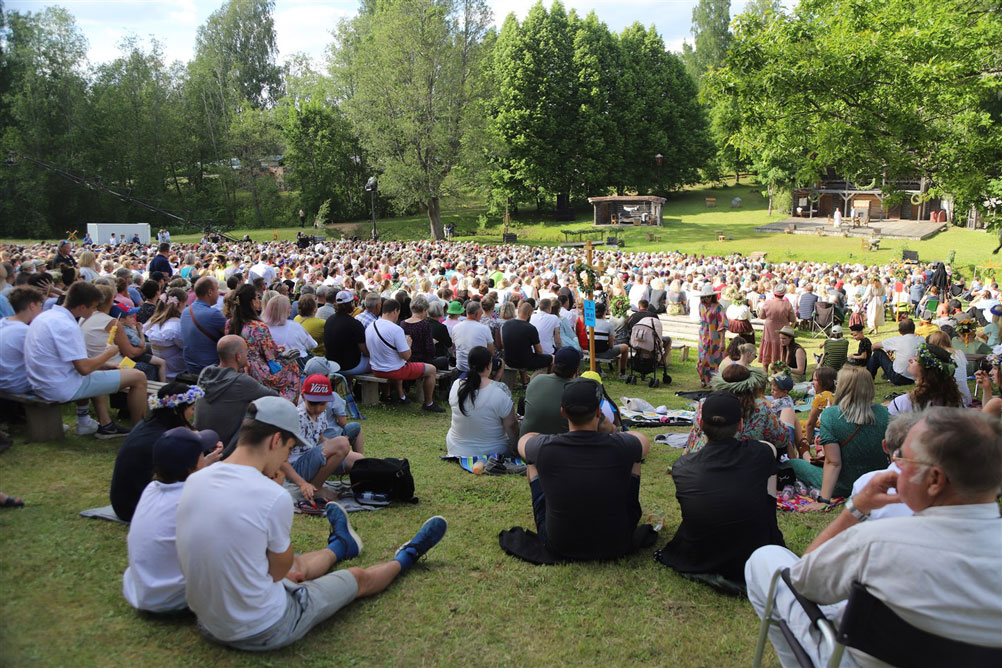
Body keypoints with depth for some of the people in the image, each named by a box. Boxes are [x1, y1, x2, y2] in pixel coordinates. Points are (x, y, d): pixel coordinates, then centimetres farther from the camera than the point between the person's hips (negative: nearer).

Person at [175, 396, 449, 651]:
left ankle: (340, 545, 66)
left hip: (207, 624, 7)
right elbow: (279, 571, -11)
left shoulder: (195, 481, -8)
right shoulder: (274, 497, -28)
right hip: (262, 632, -6)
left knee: (297, 563, 34)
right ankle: (406, 557, 49)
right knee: (359, 578, 18)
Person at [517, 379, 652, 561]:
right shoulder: (621, 446, -20)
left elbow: (523, 440, 8)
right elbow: (645, 442, 8)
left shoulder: (545, 448, -20)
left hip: (558, 547, 0)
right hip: (616, 547, 0)